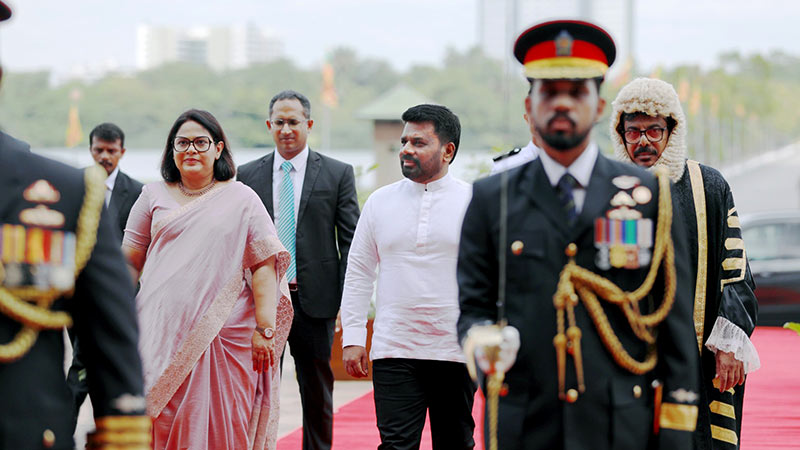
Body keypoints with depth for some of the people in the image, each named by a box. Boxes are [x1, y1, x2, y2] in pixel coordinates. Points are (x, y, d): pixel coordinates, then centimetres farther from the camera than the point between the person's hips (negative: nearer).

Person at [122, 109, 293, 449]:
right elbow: (129, 261, 15)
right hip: (162, 336, 2)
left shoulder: (241, 199, 7)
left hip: (225, 334, -1)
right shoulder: (154, 197, 14)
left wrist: (264, 330, -8)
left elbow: (264, 265, 1)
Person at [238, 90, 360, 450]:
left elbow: (351, 241, 1)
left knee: (318, 391, 8)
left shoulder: (338, 174, 3)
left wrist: (347, 301, -7)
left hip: (314, 299, -1)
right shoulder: (248, 175, 8)